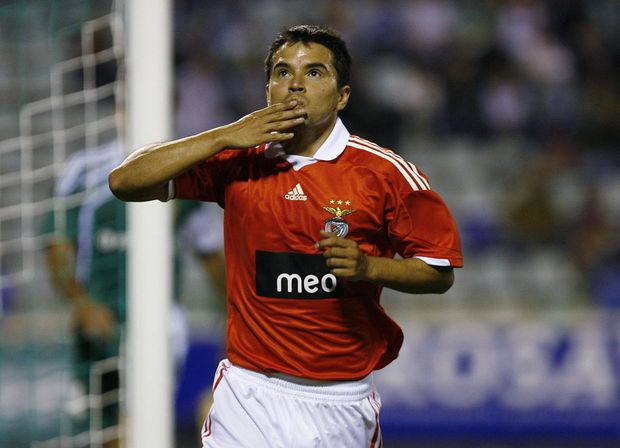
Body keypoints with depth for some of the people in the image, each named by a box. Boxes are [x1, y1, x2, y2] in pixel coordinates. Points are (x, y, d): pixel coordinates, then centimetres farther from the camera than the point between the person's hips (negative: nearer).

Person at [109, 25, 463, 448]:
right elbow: (125, 182, -2)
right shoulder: (238, 162, 4)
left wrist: (367, 267, -18)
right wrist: (226, 137, -10)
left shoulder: (384, 172, -3)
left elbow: (441, 272, 1)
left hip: (342, 403, -1)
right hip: (251, 394, 1)